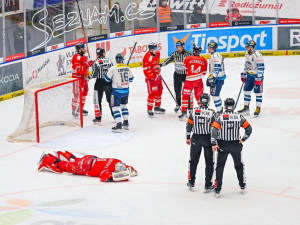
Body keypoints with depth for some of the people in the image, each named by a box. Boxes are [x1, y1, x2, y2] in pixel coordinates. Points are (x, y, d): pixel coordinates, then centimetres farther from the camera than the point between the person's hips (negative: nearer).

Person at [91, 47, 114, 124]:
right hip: (109, 83, 4)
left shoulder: (96, 62, -11)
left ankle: (98, 118, 2)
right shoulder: (109, 60, 1)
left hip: (100, 83, -4)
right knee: (110, 99, 16)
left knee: (97, 100, 5)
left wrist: (90, 76, 5)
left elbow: (95, 74, -15)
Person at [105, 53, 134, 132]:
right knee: (123, 105, 23)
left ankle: (118, 126, -11)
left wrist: (108, 72, 13)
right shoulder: (127, 68, 1)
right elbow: (131, 79, 11)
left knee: (115, 107, -2)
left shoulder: (113, 69, -15)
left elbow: (107, 79, -6)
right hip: (126, 90, 5)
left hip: (117, 90, -5)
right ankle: (126, 123, 26)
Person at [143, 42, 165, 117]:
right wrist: (153, 78, -22)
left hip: (157, 75, 9)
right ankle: (149, 110, 1)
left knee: (159, 91, 16)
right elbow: (146, 70, -24)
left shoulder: (157, 53, -1)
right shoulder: (147, 58, -27)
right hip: (150, 77, -9)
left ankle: (157, 107, 31)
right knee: (152, 93, -10)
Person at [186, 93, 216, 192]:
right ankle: (208, 185, 6)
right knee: (209, 162, 7)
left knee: (193, 161, 17)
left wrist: (188, 137, 12)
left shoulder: (194, 111, -5)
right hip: (208, 139, -2)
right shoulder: (211, 113, -11)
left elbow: (189, 125, 1)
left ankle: (191, 182, 25)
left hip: (196, 139, 2)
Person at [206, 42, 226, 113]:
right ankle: (220, 108, 24)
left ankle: (219, 110, -9)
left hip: (218, 78, -11)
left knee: (214, 94, -13)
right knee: (213, 94, 15)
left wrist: (213, 78, -27)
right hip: (214, 78, 11)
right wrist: (209, 78, 29)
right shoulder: (212, 56, 18)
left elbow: (217, 68, -23)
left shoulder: (216, 56, -15)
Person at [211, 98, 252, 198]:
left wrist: (214, 143, -13)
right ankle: (242, 186, 32)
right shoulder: (239, 117, -5)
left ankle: (217, 189, 2)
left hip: (222, 145, -1)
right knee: (239, 165, 21)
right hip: (236, 145, 1)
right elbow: (249, 128, -2)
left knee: (220, 166, 7)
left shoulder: (220, 117, -10)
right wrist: (243, 139, 7)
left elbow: (214, 129, -16)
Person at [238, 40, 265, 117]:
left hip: (257, 76, -8)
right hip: (249, 75, 8)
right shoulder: (247, 54, 7)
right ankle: (246, 109, 15)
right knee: (246, 90, 8)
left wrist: (259, 78, -24)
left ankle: (258, 108, 6)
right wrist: (243, 74, 19)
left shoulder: (257, 55, -20)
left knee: (258, 92, -3)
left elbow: (261, 67, -21)